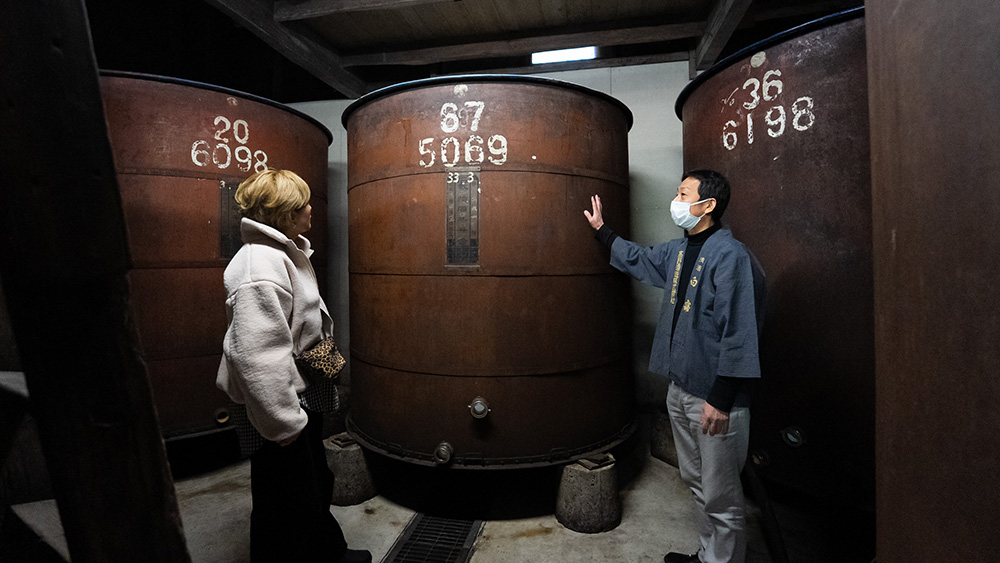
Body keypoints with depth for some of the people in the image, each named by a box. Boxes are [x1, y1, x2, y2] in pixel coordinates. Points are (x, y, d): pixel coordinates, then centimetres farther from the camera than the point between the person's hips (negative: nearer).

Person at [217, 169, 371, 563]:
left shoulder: (287, 253, 9)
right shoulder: (261, 265, -25)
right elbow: (258, 354, -30)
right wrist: (283, 423, -26)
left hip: (303, 395, 11)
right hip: (280, 403, -11)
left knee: (317, 485, 26)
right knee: (287, 506, 7)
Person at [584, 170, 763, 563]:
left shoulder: (729, 254, -17)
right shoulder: (678, 251, 9)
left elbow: (738, 333, -21)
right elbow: (638, 259, 30)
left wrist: (721, 399, -21)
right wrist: (601, 229, 36)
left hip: (714, 397, -9)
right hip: (680, 390, 9)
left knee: (720, 497, 5)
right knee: (697, 482, 23)